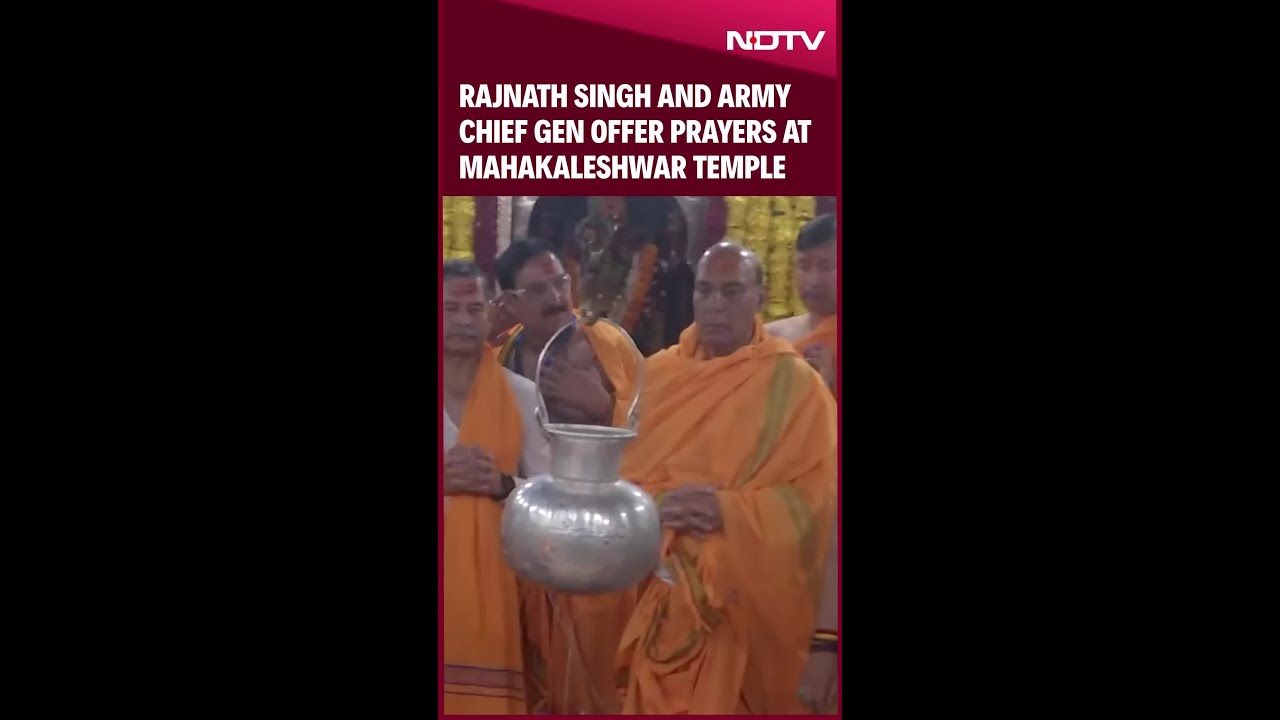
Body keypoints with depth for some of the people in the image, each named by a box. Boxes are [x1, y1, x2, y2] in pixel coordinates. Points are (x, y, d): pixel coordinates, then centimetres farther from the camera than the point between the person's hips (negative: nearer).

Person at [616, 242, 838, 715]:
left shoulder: (795, 383, -6)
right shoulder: (658, 373, 6)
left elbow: (813, 499, -10)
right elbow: (620, 473, 6)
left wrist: (728, 509, -23)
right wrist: (658, 501, -14)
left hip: (746, 598, -3)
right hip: (660, 592, 3)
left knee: (725, 702, 5)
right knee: (657, 704, 10)